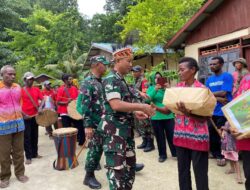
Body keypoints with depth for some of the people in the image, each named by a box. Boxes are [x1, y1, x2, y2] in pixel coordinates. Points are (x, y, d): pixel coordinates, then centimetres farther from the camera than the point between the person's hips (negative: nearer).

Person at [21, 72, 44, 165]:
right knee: (27, 137, 2)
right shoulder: (20, 90, -5)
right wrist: (24, 114, -16)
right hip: (25, 117, -4)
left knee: (35, 135, 13)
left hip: (35, 115, 4)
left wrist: (40, 108, -14)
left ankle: (35, 153, 25)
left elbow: (42, 99, 5)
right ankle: (28, 156, 9)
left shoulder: (36, 89, 8)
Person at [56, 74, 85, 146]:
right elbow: (58, 102, -11)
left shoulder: (74, 88, 6)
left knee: (80, 127, 10)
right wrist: (67, 102, -25)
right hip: (65, 113, -5)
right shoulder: (61, 89, -10)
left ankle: (82, 142, 27)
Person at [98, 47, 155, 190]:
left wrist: (135, 112, 9)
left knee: (130, 165, 17)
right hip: (114, 131, -9)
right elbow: (116, 105, -26)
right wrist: (141, 106, -21)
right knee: (117, 168, -2)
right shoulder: (111, 79, -13)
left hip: (126, 129, 10)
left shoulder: (122, 81, 15)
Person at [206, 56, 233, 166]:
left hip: (224, 112, -6)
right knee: (211, 134, 12)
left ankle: (222, 155, 23)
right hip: (212, 111, 6)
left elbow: (223, 93, -18)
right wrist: (218, 99, -17)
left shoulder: (227, 76, -7)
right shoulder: (209, 80, 9)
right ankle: (216, 154, 30)